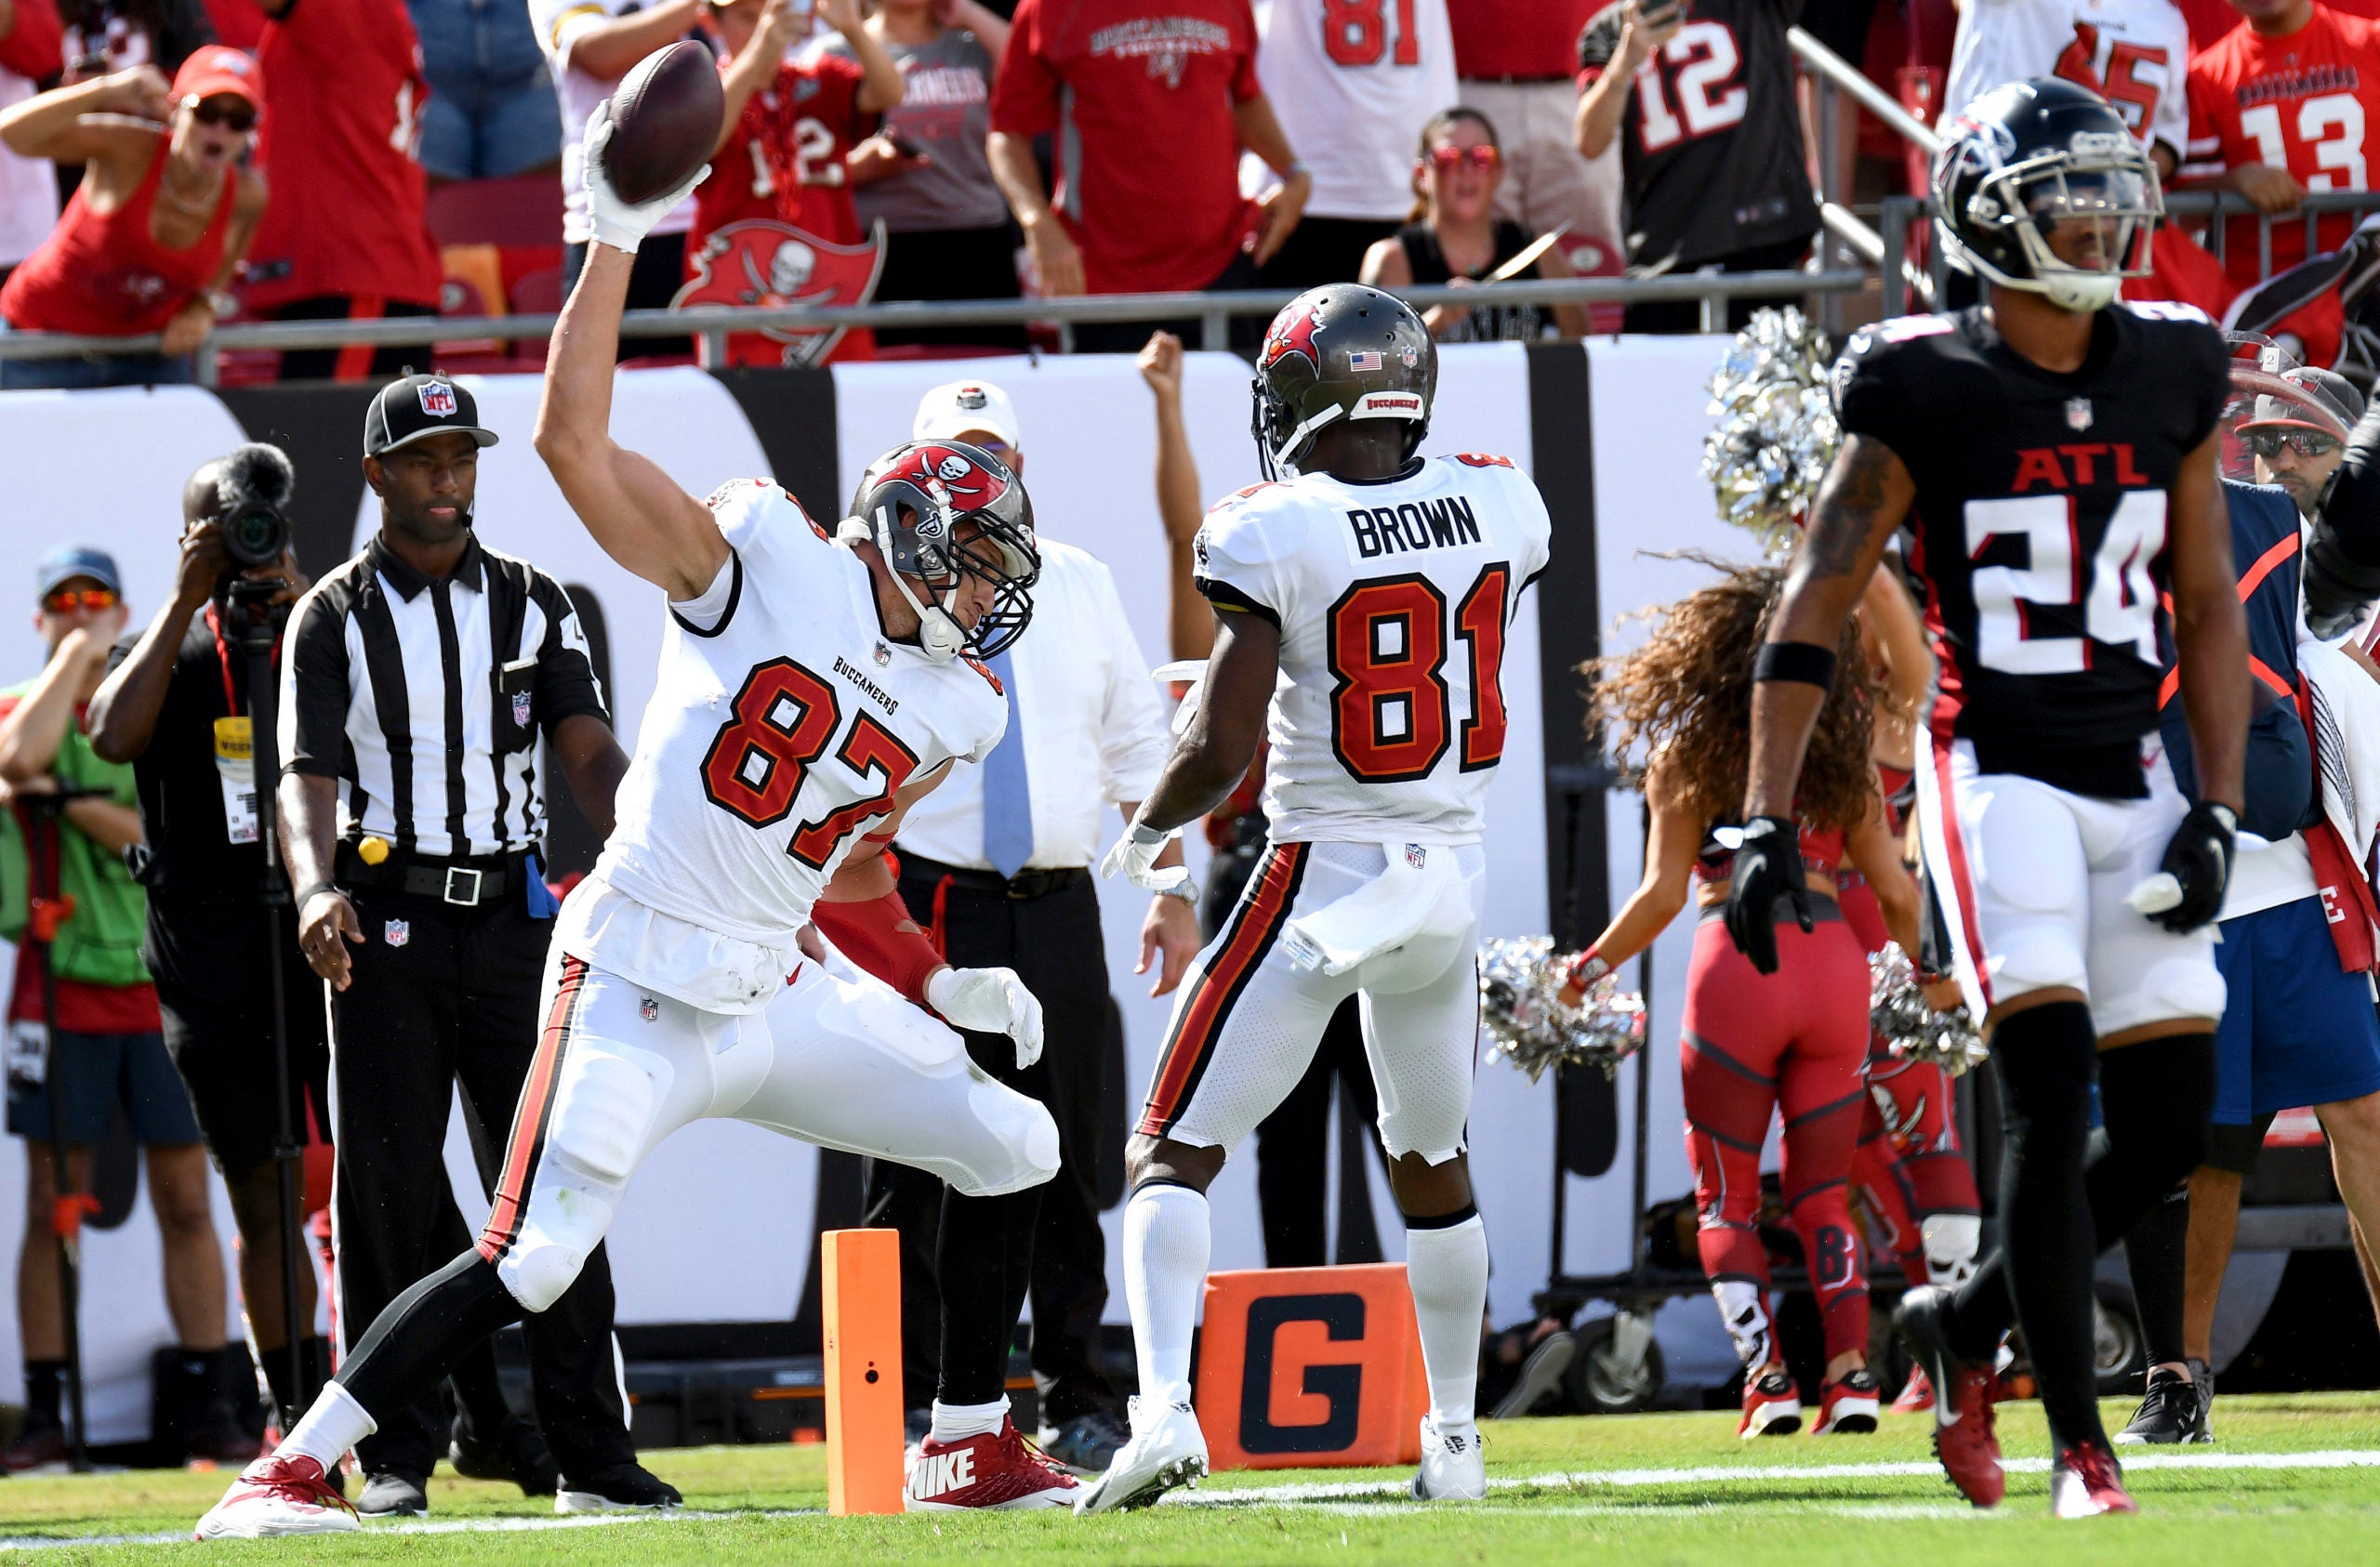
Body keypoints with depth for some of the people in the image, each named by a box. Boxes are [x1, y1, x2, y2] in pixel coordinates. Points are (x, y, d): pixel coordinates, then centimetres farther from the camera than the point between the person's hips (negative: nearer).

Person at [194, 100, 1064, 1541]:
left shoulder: (954, 710, 11)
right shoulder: (765, 557, -6)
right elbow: (576, 441, -13)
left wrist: (942, 986, 10)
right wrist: (618, 239, -17)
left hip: (777, 992, 7)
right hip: (637, 988, -7)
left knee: (1014, 1148, 4)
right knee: (531, 1268, -17)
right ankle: (288, 1472, -9)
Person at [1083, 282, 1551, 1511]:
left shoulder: (1276, 537, -15)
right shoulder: (1503, 508, -1)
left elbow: (1220, 750, -17)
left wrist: (1146, 833, 2)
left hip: (1321, 886, -5)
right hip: (1453, 874, 5)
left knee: (1172, 1155, 0)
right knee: (1431, 1164, 24)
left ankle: (1165, 1407, -20)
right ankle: (1453, 1437, 31)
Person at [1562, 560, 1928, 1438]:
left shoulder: (1686, 757, 3)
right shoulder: (1842, 758, 12)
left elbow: (1662, 894, -2)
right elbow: (1895, 892, 13)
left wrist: (1590, 968, 11)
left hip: (1738, 962, -3)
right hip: (1835, 963, 3)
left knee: (1726, 1199, 10)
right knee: (1821, 1192, 13)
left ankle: (1766, 1373, -6)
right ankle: (1850, 1370, -4)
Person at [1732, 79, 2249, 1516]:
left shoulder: (2170, 378, 5)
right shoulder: (1928, 392, -8)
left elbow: (2210, 613, 12)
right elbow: (1813, 613, -4)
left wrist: (2217, 814, 2)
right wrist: (1768, 827, -10)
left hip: (2133, 779, 5)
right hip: (1998, 773, -5)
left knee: (2171, 1125, 1)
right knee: (2052, 1087, -16)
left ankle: (1965, 1324, 24)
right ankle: (2078, 1441, -8)